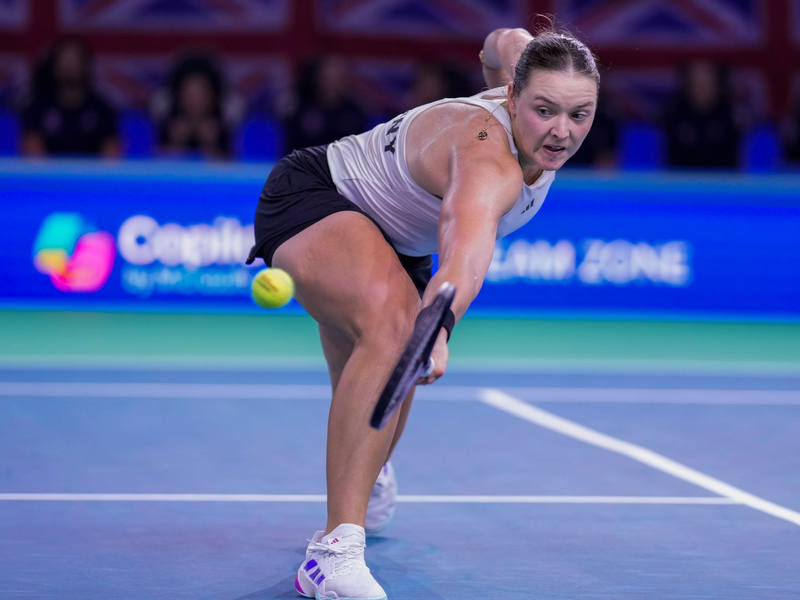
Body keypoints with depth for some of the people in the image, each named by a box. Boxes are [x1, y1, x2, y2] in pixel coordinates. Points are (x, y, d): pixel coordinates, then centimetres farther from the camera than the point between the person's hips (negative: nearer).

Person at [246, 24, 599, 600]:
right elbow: (466, 249, -63)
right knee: (393, 321, -38)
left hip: (396, 241, 9)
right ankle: (335, 553, -41)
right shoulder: (488, 158, -41)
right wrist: (437, 325, -80)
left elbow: (506, 43, 9)